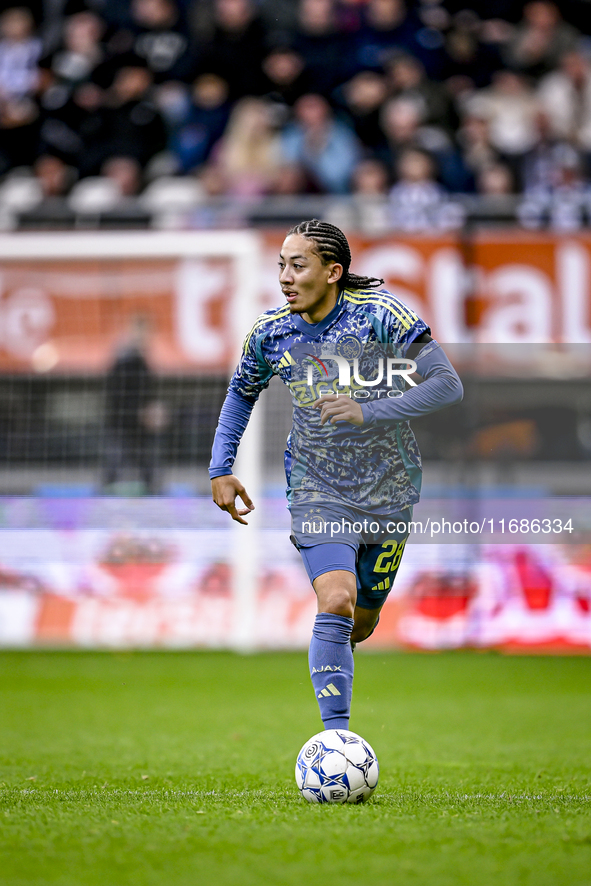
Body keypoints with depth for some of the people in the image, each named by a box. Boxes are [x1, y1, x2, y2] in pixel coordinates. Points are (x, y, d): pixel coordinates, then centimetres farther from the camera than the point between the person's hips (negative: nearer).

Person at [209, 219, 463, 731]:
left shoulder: (380, 314, -17)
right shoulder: (272, 332, -6)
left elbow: (447, 385, -22)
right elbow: (242, 392, 14)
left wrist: (369, 412, -33)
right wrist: (221, 469, 5)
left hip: (388, 491, 0)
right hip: (318, 491, 0)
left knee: (361, 623, 13)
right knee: (336, 600, -24)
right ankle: (336, 735, -24)